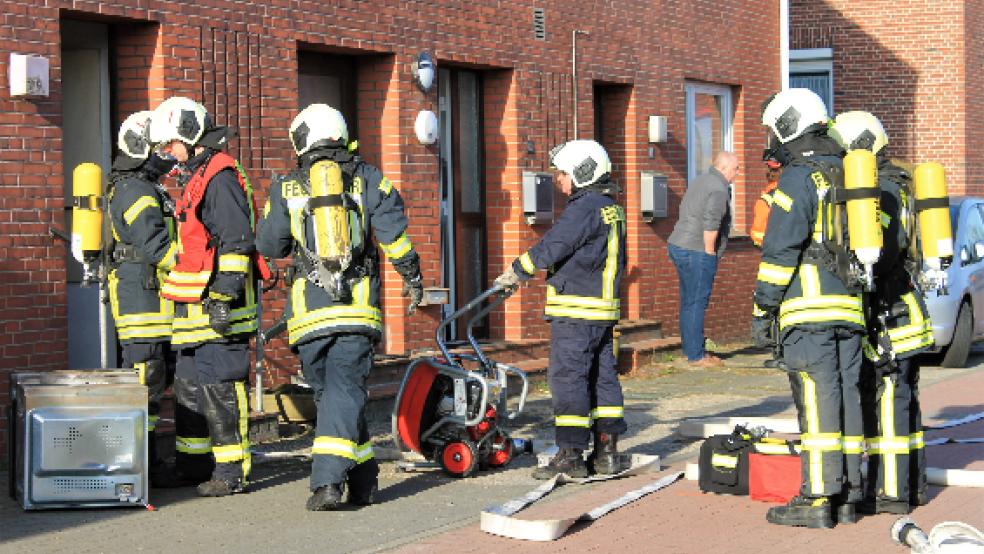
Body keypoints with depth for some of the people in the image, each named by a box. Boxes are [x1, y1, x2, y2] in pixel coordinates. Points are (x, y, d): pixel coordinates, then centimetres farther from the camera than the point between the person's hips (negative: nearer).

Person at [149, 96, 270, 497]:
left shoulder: (220, 177, -12)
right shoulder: (196, 178, 20)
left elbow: (235, 241, -20)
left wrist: (223, 296, -23)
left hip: (218, 307, -11)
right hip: (195, 307, 11)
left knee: (220, 387, -8)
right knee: (189, 385, 17)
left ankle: (232, 472, -3)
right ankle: (193, 464, 27)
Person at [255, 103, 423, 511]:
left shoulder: (286, 189, 6)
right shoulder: (368, 179, 6)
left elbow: (269, 246, 13)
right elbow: (394, 233, 0)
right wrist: (412, 277, 10)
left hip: (309, 310, 1)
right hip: (359, 307, 0)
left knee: (330, 393, 12)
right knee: (344, 392, -4)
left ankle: (362, 478, 16)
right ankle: (329, 478, -17)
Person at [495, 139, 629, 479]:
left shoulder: (584, 208, -15)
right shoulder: (612, 209, 15)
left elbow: (551, 247, -17)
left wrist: (516, 272, -4)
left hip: (576, 312, -10)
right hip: (605, 310, 10)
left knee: (567, 379, -5)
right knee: (603, 378, 12)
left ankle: (570, 456, -4)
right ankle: (607, 453, 17)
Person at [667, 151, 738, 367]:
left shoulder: (700, 181, 17)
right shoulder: (719, 189, -14)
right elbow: (710, 224, -23)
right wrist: (709, 253, -14)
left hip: (678, 246, 10)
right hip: (696, 252, -10)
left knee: (688, 301, 14)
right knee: (696, 303, -6)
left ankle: (690, 349, 21)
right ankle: (696, 355, -3)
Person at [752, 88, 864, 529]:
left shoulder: (798, 178, -8)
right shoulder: (848, 175, 17)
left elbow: (780, 250, -14)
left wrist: (761, 310, -9)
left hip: (810, 309, -8)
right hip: (851, 309, 8)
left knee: (817, 399, -8)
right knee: (846, 395, 9)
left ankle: (818, 498, -7)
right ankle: (848, 496, 12)